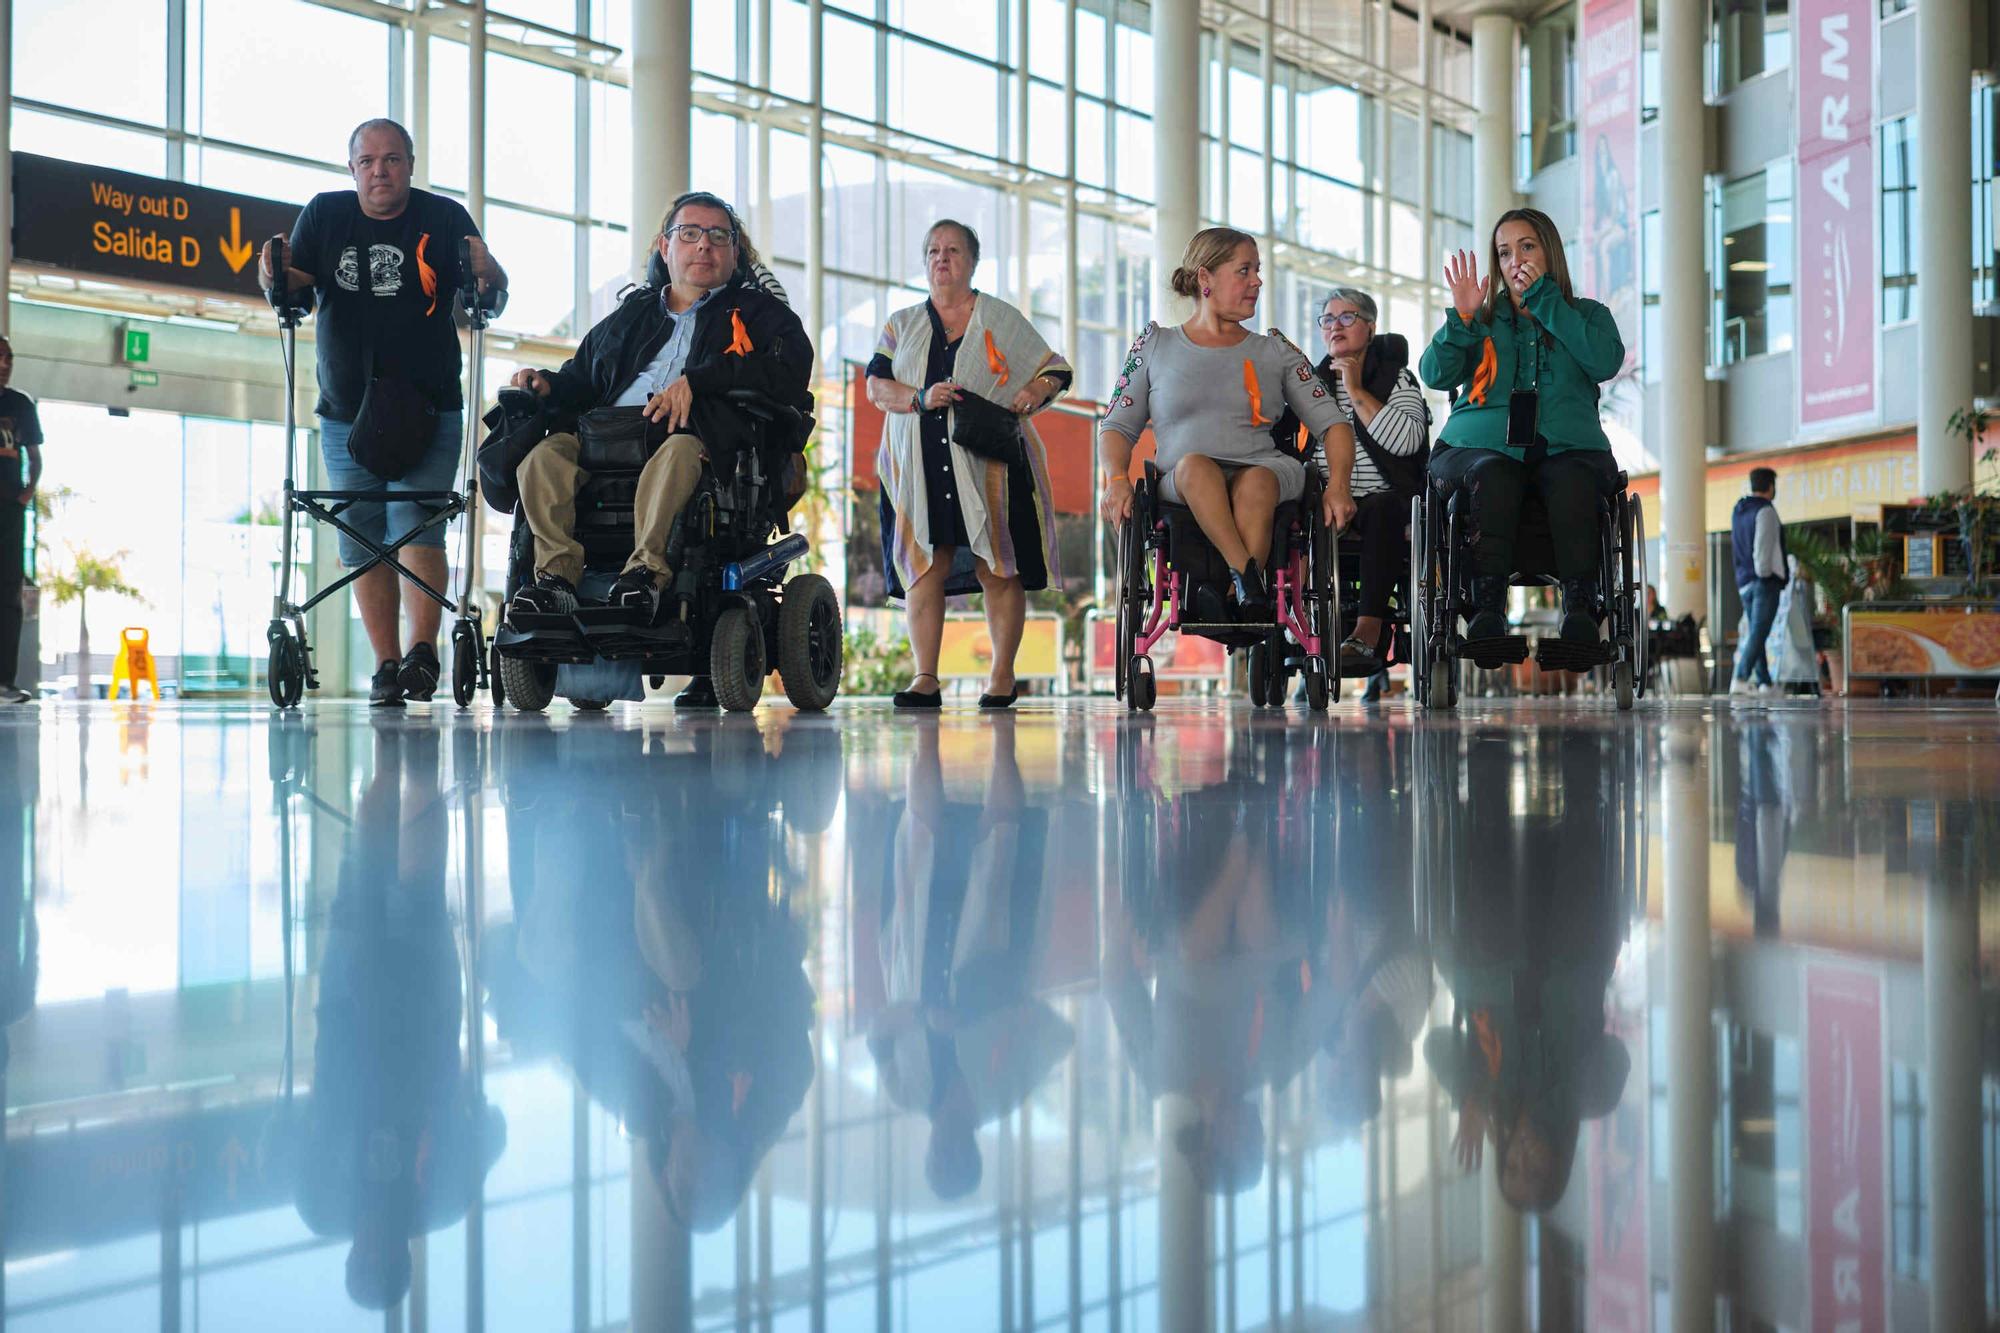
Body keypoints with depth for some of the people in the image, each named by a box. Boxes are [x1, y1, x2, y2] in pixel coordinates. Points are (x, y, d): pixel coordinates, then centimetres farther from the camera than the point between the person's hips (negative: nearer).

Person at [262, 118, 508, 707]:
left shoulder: (443, 217, 0)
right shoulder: (325, 214, 7)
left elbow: (492, 287, -7)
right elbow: (297, 282, -1)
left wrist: (487, 273, -30)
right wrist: (275, 275, -24)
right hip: (346, 415, 3)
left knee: (415, 526, -17)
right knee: (361, 543, 3)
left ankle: (422, 648, -14)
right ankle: (386, 665, 9)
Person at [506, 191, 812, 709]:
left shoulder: (758, 311, 20)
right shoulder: (630, 316, 34)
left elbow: (791, 366, -1)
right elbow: (583, 379, 38)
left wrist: (696, 381, -11)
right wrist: (549, 384, 12)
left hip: (707, 448, -4)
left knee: (679, 450, -40)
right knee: (544, 453, -25)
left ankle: (646, 572, -52)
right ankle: (556, 574, -38)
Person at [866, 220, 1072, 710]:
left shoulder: (1002, 318, 13)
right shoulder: (901, 324, 17)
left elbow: (1055, 370, 14)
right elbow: (876, 385, 6)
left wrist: (1033, 392, -7)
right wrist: (920, 399, -12)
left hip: (990, 463, -2)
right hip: (919, 467, 2)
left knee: (998, 569, -5)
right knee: (923, 569, -5)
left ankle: (1003, 676, 4)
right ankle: (925, 679, -3)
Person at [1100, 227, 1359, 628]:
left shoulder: (1276, 353, 20)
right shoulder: (1156, 346, 18)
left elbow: (1332, 422, 13)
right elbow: (1117, 426, 14)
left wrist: (1337, 486, -6)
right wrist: (1117, 480, -7)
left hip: (1267, 472, 1)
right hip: (1181, 489, -1)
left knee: (1256, 482, -36)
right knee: (1194, 464, -36)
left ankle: (1241, 598, -46)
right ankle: (1248, 576, -50)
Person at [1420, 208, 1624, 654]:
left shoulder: (1587, 315, 23)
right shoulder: (1483, 320, 26)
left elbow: (1605, 362, -1)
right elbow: (1435, 374, 9)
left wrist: (1545, 299, 1)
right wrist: (1462, 318, -5)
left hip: (1566, 446, 0)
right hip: (1481, 445, 0)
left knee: (1572, 479, -37)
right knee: (1492, 475, -37)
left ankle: (1580, 606, -43)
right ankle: (1487, 607, -44)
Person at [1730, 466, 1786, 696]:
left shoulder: (1738, 511, 15)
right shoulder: (1766, 511, -9)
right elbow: (1762, 548, -17)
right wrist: (1764, 575, -12)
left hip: (1744, 582, 8)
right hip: (1765, 581, -8)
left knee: (1754, 633, 11)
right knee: (1759, 633, -11)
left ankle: (1765, 682, 11)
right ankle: (1740, 679, -23)